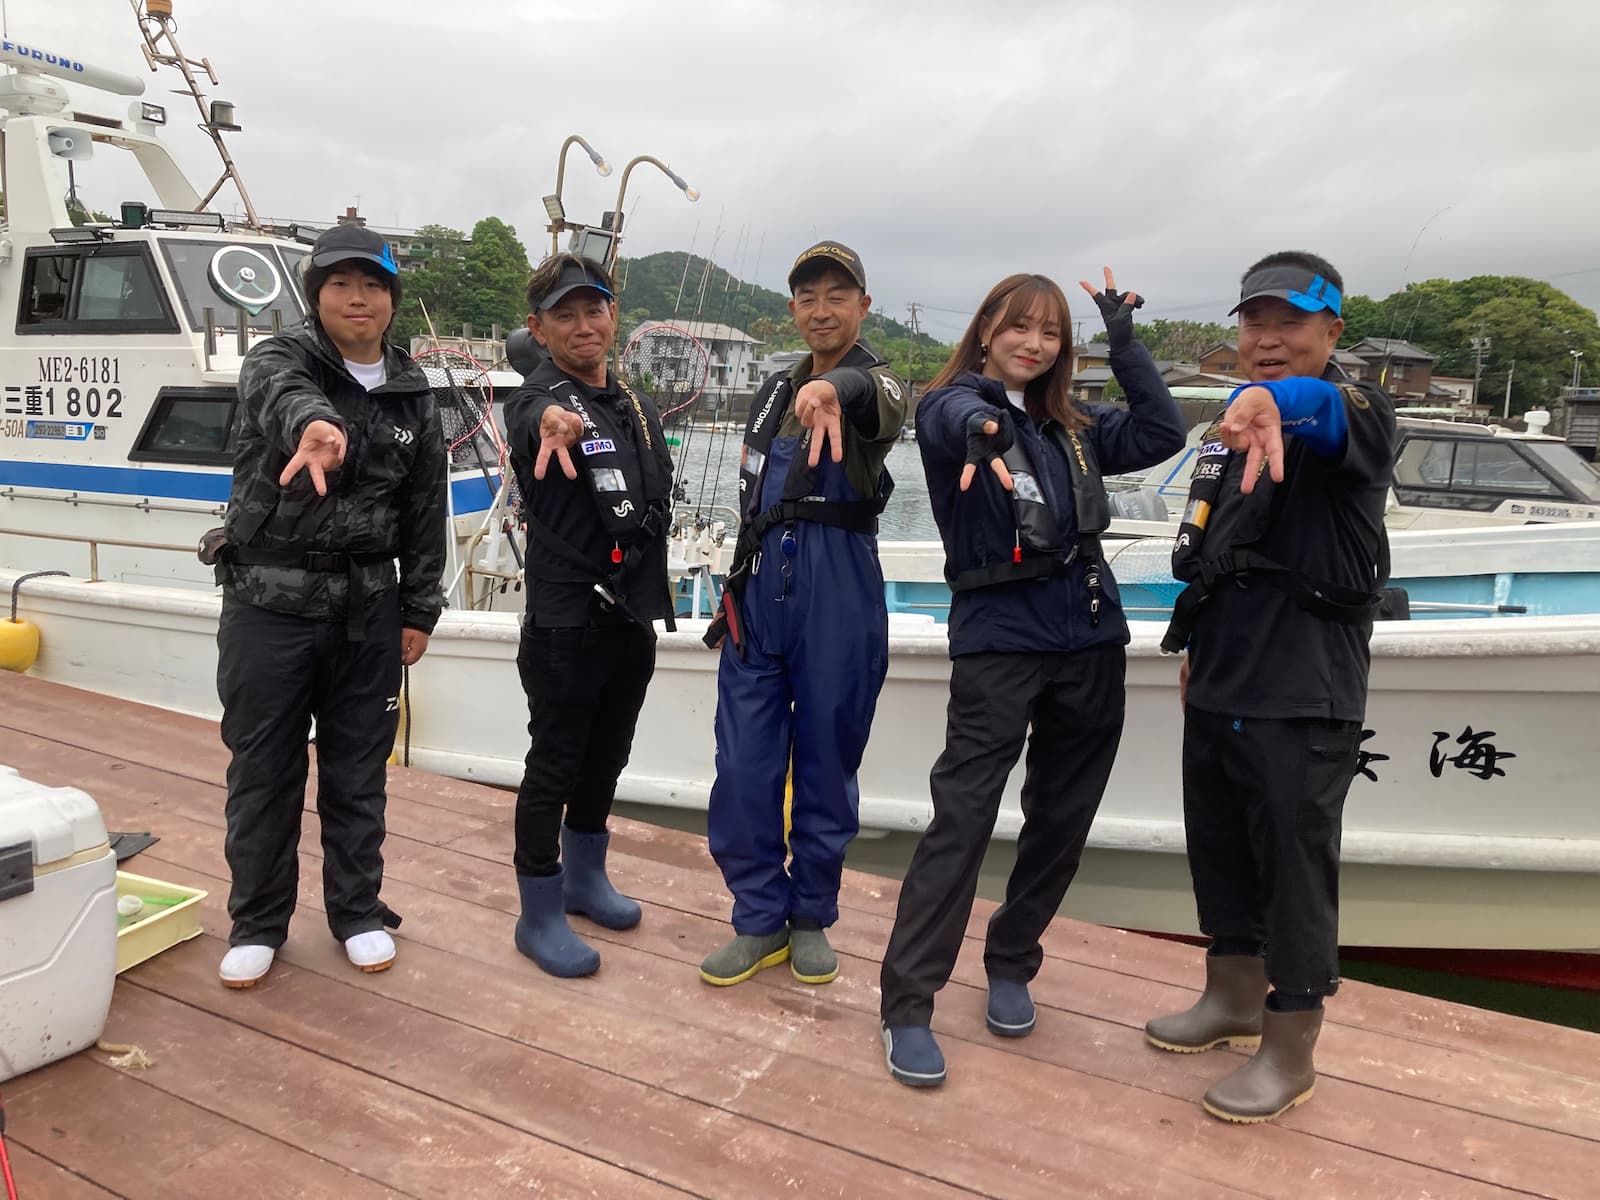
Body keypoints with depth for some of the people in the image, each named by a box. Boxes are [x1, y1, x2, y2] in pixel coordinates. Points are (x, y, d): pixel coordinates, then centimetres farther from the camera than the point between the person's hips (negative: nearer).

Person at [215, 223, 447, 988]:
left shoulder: (413, 395, 6)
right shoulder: (277, 359, -5)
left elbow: (426, 509, 9)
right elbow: (281, 395, -32)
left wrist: (419, 610, 7)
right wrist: (312, 423, -55)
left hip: (368, 608, 2)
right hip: (269, 603, -2)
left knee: (358, 771, 12)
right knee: (263, 773, 8)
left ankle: (357, 912, 29)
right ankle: (257, 924, 26)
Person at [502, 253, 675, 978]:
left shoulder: (638, 409, 10)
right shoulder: (539, 399, -12)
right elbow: (532, 418, -40)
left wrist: (641, 529, 9)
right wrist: (553, 418, -61)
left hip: (633, 617, 7)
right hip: (565, 624, -7)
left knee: (605, 761, 19)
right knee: (554, 768, 3)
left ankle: (585, 879, 39)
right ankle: (540, 917, 19)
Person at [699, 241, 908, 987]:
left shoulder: (877, 381, -2)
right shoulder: (775, 391, 16)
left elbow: (878, 400, -30)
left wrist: (834, 388, -53)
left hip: (840, 600, -4)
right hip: (759, 595, 5)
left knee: (827, 768, 7)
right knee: (743, 770, 3)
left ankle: (810, 918, 25)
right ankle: (761, 921, 19)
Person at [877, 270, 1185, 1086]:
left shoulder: (1073, 427, 15)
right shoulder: (952, 404, -2)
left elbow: (1163, 436, 8)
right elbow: (958, 416, -26)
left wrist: (1125, 345, 4)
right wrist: (980, 428, -51)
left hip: (1089, 642, 6)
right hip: (997, 640, -6)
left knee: (1060, 821, 11)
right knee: (961, 818, -8)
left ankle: (1011, 966, 29)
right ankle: (907, 1005, 1)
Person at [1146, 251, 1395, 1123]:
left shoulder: (1357, 413, -11)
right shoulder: (1231, 426, 13)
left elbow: (1330, 414, -37)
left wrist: (1275, 401, -59)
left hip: (1303, 694, -7)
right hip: (1219, 684, 8)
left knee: (1295, 864, 2)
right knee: (1217, 848, 17)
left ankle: (1290, 1054, 18)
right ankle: (1233, 999, 37)